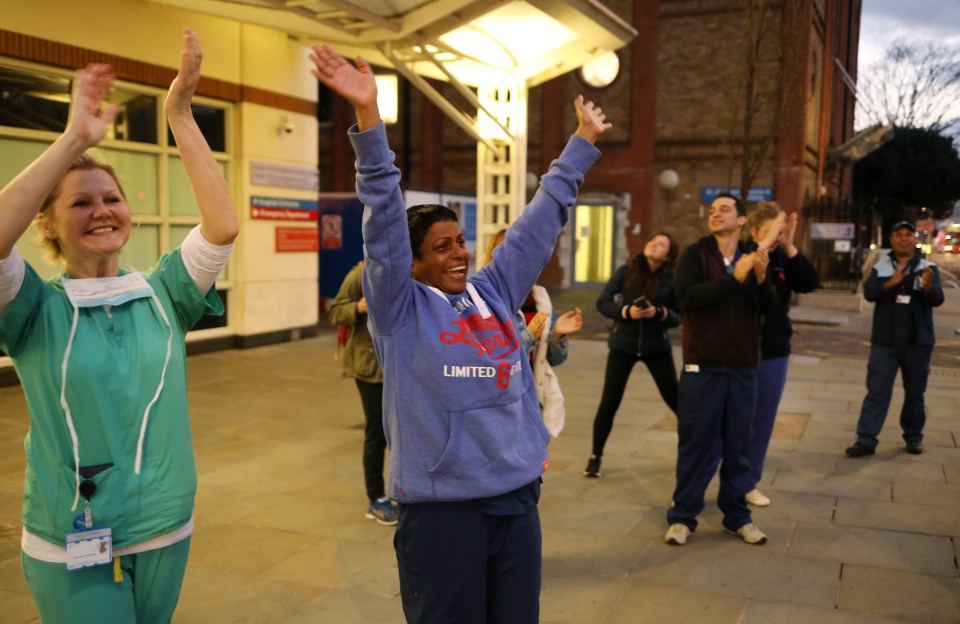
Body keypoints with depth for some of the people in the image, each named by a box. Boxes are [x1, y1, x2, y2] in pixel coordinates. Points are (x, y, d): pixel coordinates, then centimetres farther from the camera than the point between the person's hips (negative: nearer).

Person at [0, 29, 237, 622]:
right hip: (71, 547, -3)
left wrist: (181, 116, -19)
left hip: (167, 532, 3)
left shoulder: (161, 296, -2)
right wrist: (75, 139, -27)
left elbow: (223, 226, -17)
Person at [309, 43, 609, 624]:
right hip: (441, 506, -5)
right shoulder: (400, 308, -4)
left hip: (518, 497, 5)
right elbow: (385, 217, -13)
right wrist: (368, 116, -20)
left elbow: (542, 216, 15)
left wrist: (583, 141, 23)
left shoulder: (495, 290, 10)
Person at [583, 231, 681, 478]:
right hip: (623, 345, -1)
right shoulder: (626, 271, -5)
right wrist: (625, 311, -20)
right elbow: (602, 303, -4)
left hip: (656, 347, 1)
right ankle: (596, 457, 13)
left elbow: (678, 317, -2)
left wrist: (658, 313, -22)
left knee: (676, 400, 6)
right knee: (609, 402, -3)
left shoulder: (670, 279, -4)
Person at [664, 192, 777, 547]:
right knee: (695, 444, 2)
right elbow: (688, 296, -19)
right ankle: (683, 516, 13)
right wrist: (734, 278, -26)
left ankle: (737, 516, 23)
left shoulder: (753, 258, 10)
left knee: (738, 446, 11)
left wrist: (761, 278, -21)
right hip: (703, 367, -3)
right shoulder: (695, 254, -1)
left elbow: (770, 307, -3)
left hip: (743, 368, 3)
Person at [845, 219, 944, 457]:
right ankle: (866, 440, -3)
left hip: (918, 342, 0)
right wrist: (891, 283, -30)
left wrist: (927, 286, -33)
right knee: (877, 391, -3)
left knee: (915, 393, 12)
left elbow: (937, 299, -11)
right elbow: (869, 293, -11)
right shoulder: (881, 266, 3)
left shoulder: (928, 268, 1)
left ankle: (913, 437, 25)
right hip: (885, 341, 0)